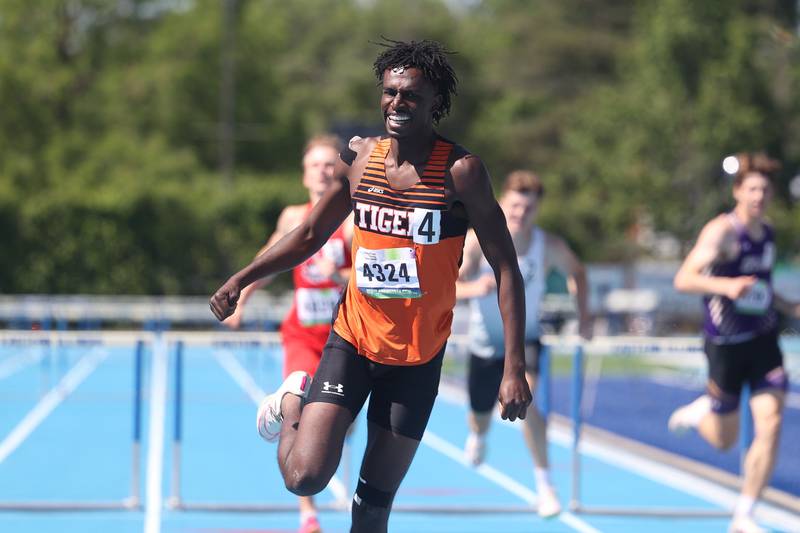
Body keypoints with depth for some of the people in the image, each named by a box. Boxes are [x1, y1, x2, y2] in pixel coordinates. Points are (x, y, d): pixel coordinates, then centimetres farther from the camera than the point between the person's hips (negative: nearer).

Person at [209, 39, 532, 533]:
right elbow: (310, 235, 13)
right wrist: (241, 280, 1)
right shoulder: (358, 158, -1)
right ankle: (294, 402, 21)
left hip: (418, 356, -2)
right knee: (305, 477, -12)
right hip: (353, 338, 2)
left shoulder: (461, 171, -12)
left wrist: (515, 367, -19)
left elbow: (505, 268, -12)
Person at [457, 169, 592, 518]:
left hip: (525, 340, -1)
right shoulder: (477, 241, -21)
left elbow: (576, 272, 5)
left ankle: (544, 483, -21)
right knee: (481, 419, 19)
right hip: (485, 345, 1)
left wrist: (583, 314, -6)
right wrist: (473, 288, -47)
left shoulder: (549, 246, -16)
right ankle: (477, 436, 61)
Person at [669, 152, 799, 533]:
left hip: (764, 341, 5)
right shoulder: (722, 231, -15)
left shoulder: (768, 233, 8)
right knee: (724, 440, 5)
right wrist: (727, 285, -40)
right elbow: (683, 279, -24)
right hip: (725, 343, -5)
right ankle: (701, 411, 42)